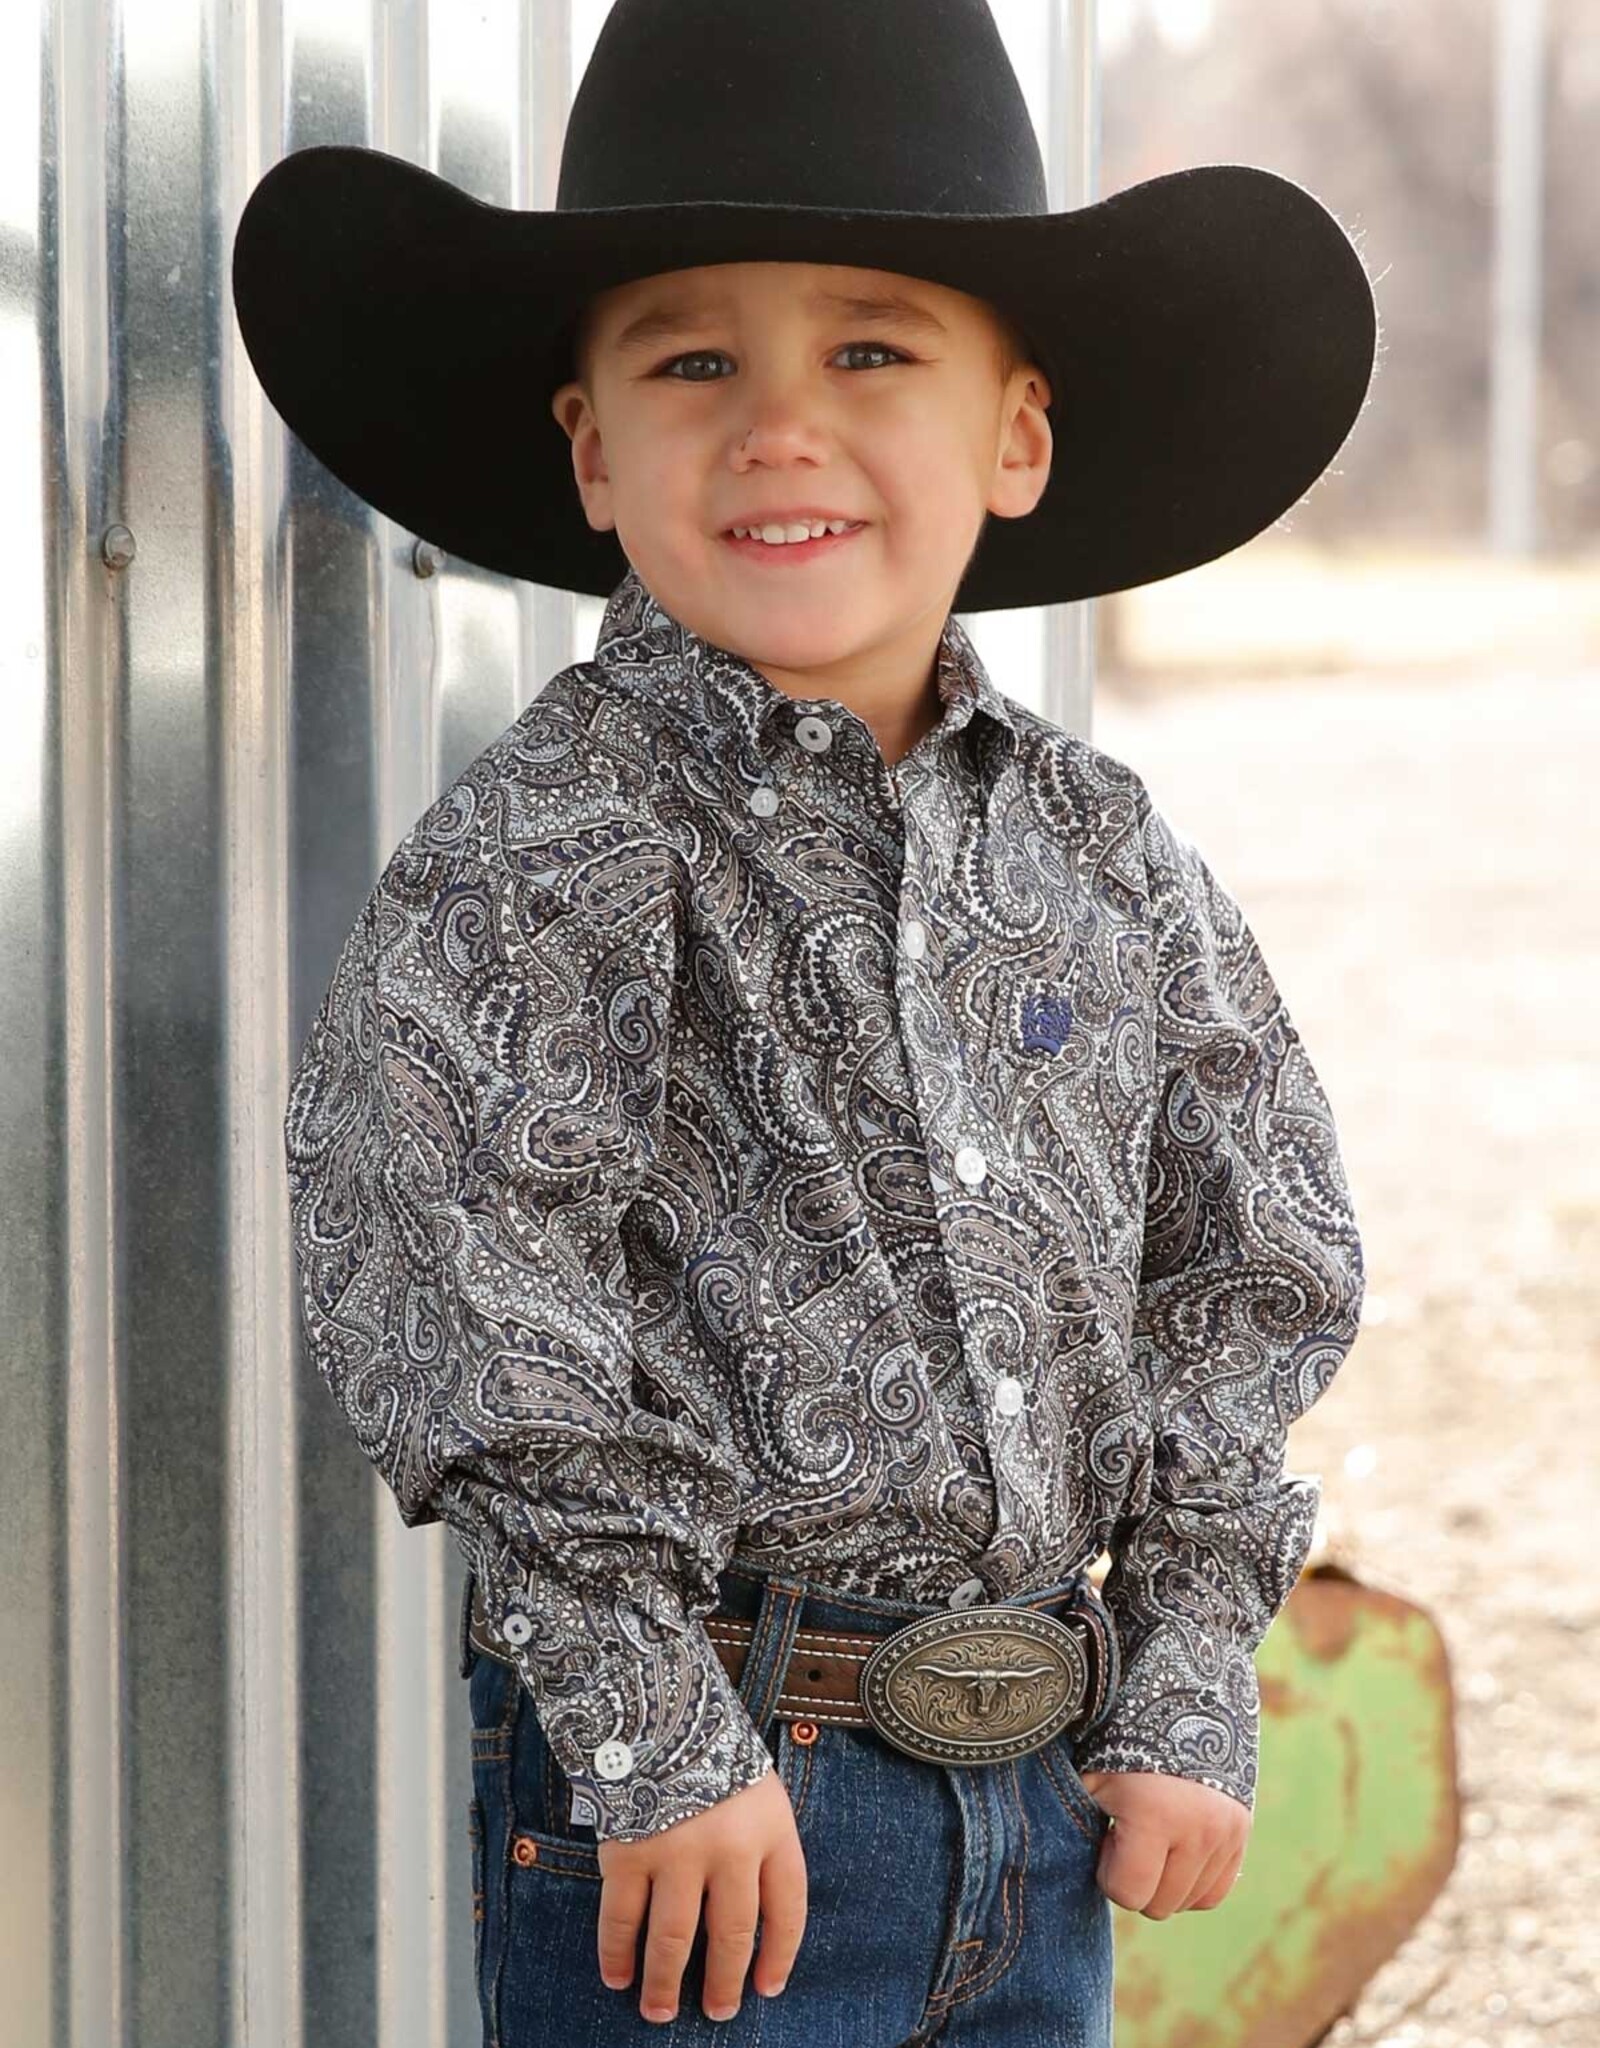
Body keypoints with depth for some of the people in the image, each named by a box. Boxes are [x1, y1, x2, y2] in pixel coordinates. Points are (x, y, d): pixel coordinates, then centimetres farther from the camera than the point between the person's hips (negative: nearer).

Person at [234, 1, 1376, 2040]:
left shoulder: (1105, 859, 7)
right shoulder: (547, 855, -9)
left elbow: (1243, 1277, 11)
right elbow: (471, 1339, -15)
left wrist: (1188, 1692, 4)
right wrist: (655, 1737, -17)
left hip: (1041, 1795, 5)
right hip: (702, 1800, -5)